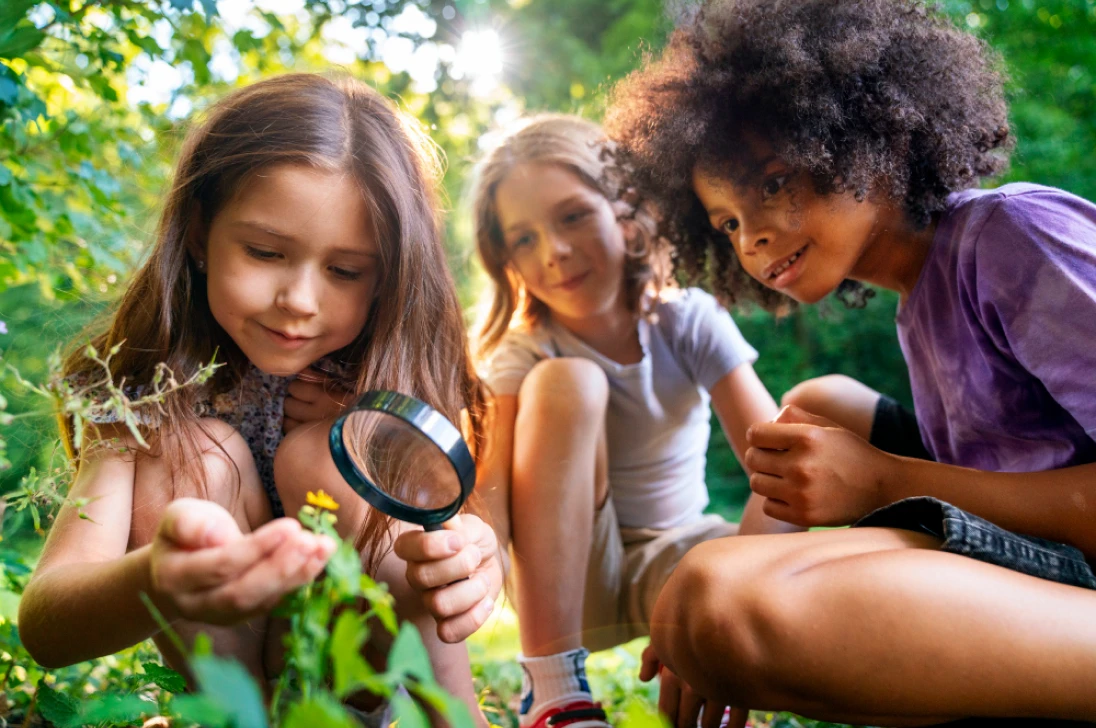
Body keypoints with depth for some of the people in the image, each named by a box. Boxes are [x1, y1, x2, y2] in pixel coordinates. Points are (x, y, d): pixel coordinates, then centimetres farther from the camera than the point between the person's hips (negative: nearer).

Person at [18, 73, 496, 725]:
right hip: (222, 666, 0)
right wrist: (156, 582, -53)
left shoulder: (401, 375, -16)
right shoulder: (150, 391, -19)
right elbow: (43, 626, -31)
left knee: (317, 455, -25)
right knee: (196, 451, -23)